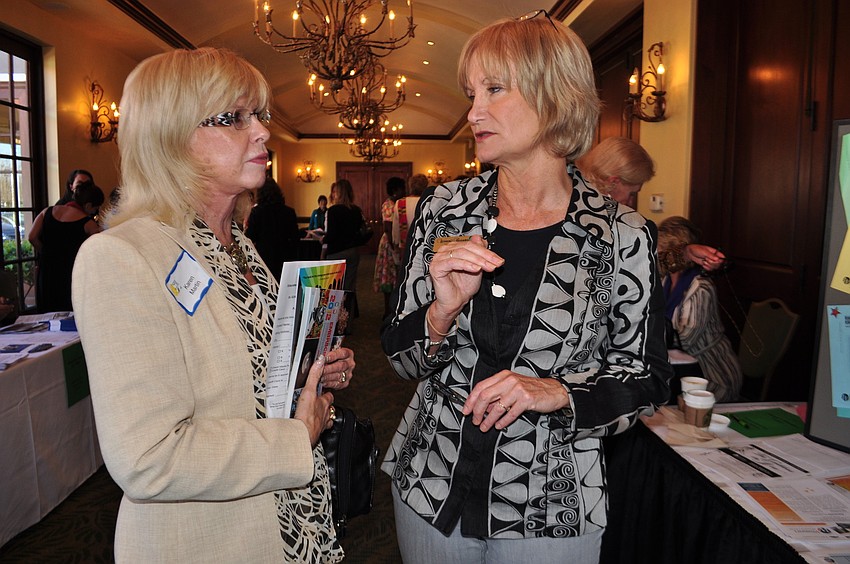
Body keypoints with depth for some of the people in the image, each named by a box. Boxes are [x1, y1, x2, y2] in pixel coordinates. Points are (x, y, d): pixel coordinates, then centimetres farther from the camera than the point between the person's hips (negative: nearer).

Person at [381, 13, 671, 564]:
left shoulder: (625, 237, -13)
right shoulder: (443, 210, -7)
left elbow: (647, 380, -4)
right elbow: (402, 357, -2)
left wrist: (557, 393, -20)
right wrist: (444, 309, -21)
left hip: (550, 511, -2)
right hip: (430, 490, 3)